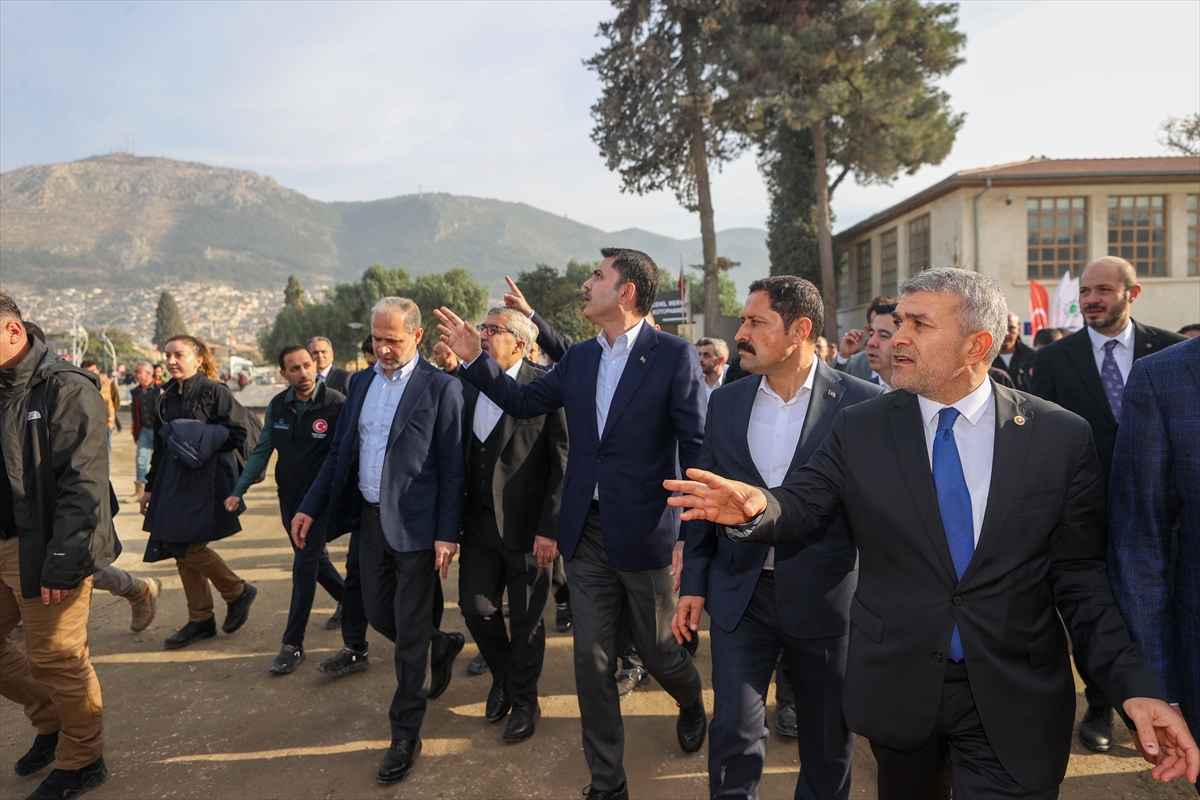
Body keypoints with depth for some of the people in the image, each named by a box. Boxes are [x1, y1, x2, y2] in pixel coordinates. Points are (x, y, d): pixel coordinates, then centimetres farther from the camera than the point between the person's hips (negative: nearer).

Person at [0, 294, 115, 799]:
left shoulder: (65, 390, -15)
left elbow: (83, 485, -20)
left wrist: (61, 562, -22)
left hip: (42, 550, -8)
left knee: (56, 660, 3)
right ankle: (51, 721, 36)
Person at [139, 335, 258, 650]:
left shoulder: (214, 391, -7)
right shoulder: (167, 398, 14)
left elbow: (238, 433, -12)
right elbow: (159, 446, 19)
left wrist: (202, 438, -21)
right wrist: (151, 487, 19)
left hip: (207, 479, -7)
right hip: (174, 481, 7)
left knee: (188, 546, -12)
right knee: (181, 551, 8)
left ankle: (238, 592, 10)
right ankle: (200, 621, 19)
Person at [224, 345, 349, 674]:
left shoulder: (337, 404, -17)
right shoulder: (278, 406, 0)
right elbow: (262, 450, 5)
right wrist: (238, 491, -1)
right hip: (289, 497, 6)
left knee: (305, 564, -7)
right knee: (315, 559, 19)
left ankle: (293, 644, 4)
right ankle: (350, 601, 44)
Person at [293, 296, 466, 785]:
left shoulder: (440, 388, -11)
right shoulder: (362, 381, 8)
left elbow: (452, 469, -12)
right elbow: (340, 451, 12)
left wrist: (447, 534, -15)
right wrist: (310, 508, 8)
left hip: (415, 526, -6)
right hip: (370, 521, 6)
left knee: (410, 634, 3)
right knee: (378, 615, 18)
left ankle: (405, 736, 20)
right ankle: (442, 646, 46)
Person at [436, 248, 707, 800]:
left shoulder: (674, 355, -10)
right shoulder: (579, 358, 7)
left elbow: (696, 447, -11)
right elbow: (523, 403, 16)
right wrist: (473, 359, 6)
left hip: (646, 534, -4)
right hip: (586, 532, 5)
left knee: (659, 652, 14)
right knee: (591, 660, 10)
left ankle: (692, 705, 50)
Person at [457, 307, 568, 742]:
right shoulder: (469, 387, 6)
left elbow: (563, 463, -14)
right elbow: (461, 454, 10)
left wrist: (549, 528, -17)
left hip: (527, 526, -5)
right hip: (480, 522, 5)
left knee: (526, 620, 9)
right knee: (475, 607, 10)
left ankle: (523, 702, 32)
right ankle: (503, 677, 40)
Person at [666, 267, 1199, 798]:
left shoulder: (1062, 437, -5)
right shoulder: (858, 430, -3)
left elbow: (1080, 579, -2)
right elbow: (802, 505, -8)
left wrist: (1135, 687, -11)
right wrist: (756, 508, -31)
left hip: (1014, 701, -1)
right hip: (895, 690, 2)